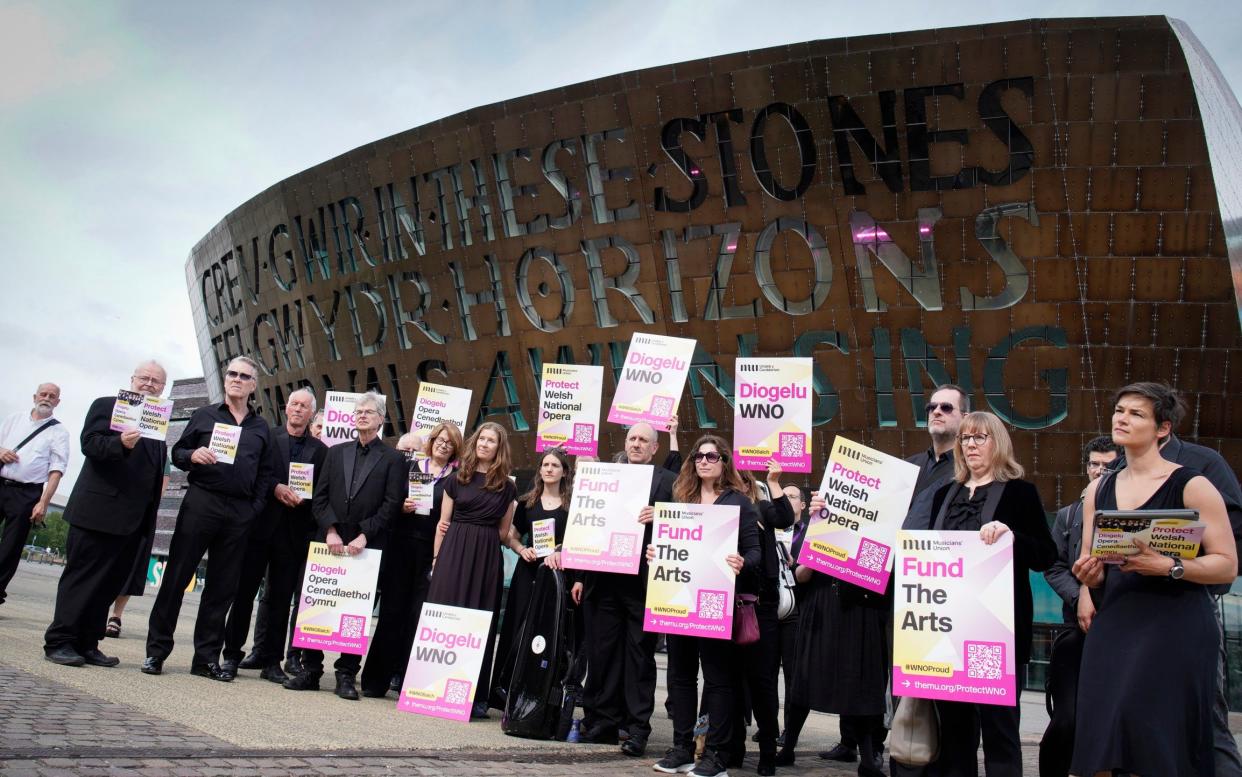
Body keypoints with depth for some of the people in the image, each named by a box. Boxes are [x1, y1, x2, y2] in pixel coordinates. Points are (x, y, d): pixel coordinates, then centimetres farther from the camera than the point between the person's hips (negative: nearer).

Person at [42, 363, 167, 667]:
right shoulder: (106, 405, 2)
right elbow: (90, 444, -11)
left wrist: (150, 513, 12)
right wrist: (120, 443, -31)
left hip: (134, 517, 6)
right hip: (99, 510, -6)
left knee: (110, 582, 9)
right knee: (82, 576, -2)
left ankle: (87, 644, 15)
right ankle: (59, 642, 4)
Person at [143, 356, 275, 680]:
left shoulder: (261, 428, 15)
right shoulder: (204, 415, 10)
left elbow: (265, 473, 12)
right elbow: (177, 453, 8)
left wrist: (256, 507, 0)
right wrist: (193, 455, -14)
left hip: (240, 512, 2)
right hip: (201, 503, -2)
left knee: (222, 586, 5)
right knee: (177, 576, -1)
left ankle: (206, 657, 12)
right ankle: (156, 650, 7)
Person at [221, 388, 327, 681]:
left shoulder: (320, 450, 11)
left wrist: (304, 498, -11)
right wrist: (276, 487, -16)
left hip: (295, 530, 1)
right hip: (260, 524, -1)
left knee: (281, 597, 5)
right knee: (244, 590, 1)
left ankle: (269, 659, 12)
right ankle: (232, 654, 11)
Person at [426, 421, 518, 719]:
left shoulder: (507, 487, 6)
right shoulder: (457, 479, 7)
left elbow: (503, 531, 12)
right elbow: (443, 522, 7)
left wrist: (481, 540, 1)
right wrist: (436, 557, 1)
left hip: (487, 558, 0)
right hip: (453, 552, 0)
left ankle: (474, 694, 7)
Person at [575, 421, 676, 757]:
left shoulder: (667, 481, 1)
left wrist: (658, 518, -22)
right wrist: (581, 576, 9)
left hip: (642, 582, -4)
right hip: (603, 580, 4)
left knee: (639, 654, 3)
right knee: (601, 653, 9)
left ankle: (637, 728, 11)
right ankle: (601, 722, 19)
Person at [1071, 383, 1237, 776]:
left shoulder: (1192, 486, -3)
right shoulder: (1097, 491, 12)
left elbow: (1228, 565, -6)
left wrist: (1167, 566, -21)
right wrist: (1088, 576, -5)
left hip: (1177, 630, -4)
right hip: (1113, 628, 5)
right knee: (1104, 745, 1)